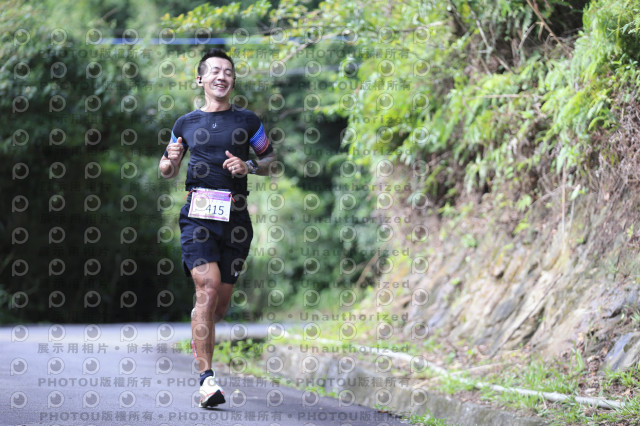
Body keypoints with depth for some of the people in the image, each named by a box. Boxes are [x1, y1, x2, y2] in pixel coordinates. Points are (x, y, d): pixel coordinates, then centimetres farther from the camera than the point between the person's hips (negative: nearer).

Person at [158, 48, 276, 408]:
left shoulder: (248, 121, 10)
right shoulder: (186, 123, 12)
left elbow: (271, 159, 17)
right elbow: (168, 172, 21)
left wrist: (249, 166, -4)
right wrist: (171, 159, -3)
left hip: (235, 215, 1)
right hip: (198, 212, -1)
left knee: (222, 297, 5)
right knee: (208, 287, -18)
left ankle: (201, 337, 41)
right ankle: (207, 378, -21)